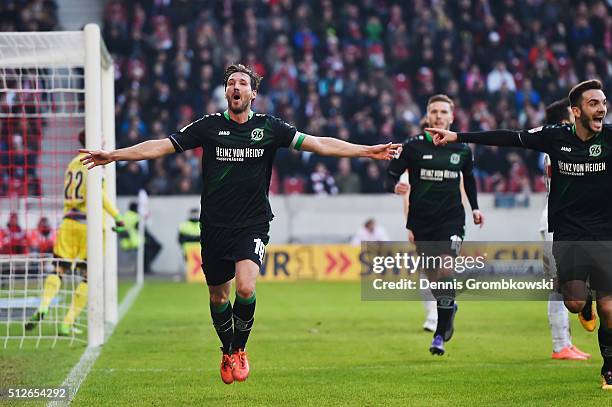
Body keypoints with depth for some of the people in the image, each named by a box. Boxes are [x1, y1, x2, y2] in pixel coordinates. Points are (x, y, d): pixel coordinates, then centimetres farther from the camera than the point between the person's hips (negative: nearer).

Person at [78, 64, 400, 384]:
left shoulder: (269, 127, 1)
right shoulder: (209, 126, 1)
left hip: (252, 226, -1)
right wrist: (112, 156, -6)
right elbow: (162, 146, 0)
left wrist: (369, 151, -5)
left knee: (246, 287, -23)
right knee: (217, 297, 9)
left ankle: (239, 349, 2)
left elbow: (319, 144, 1)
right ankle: (227, 352, 35)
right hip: (214, 226, 2)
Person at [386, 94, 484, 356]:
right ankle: (449, 308, 42)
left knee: (446, 271, -18)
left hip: (451, 220, -1)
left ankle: (440, 336, -13)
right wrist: (395, 187, -23)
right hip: (421, 221, 1)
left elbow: (469, 178, 23)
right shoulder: (414, 146, -3)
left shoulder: (461, 149, 5)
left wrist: (474, 207, 17)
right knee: (433, 277, 8)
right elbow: (391, 175, -1)